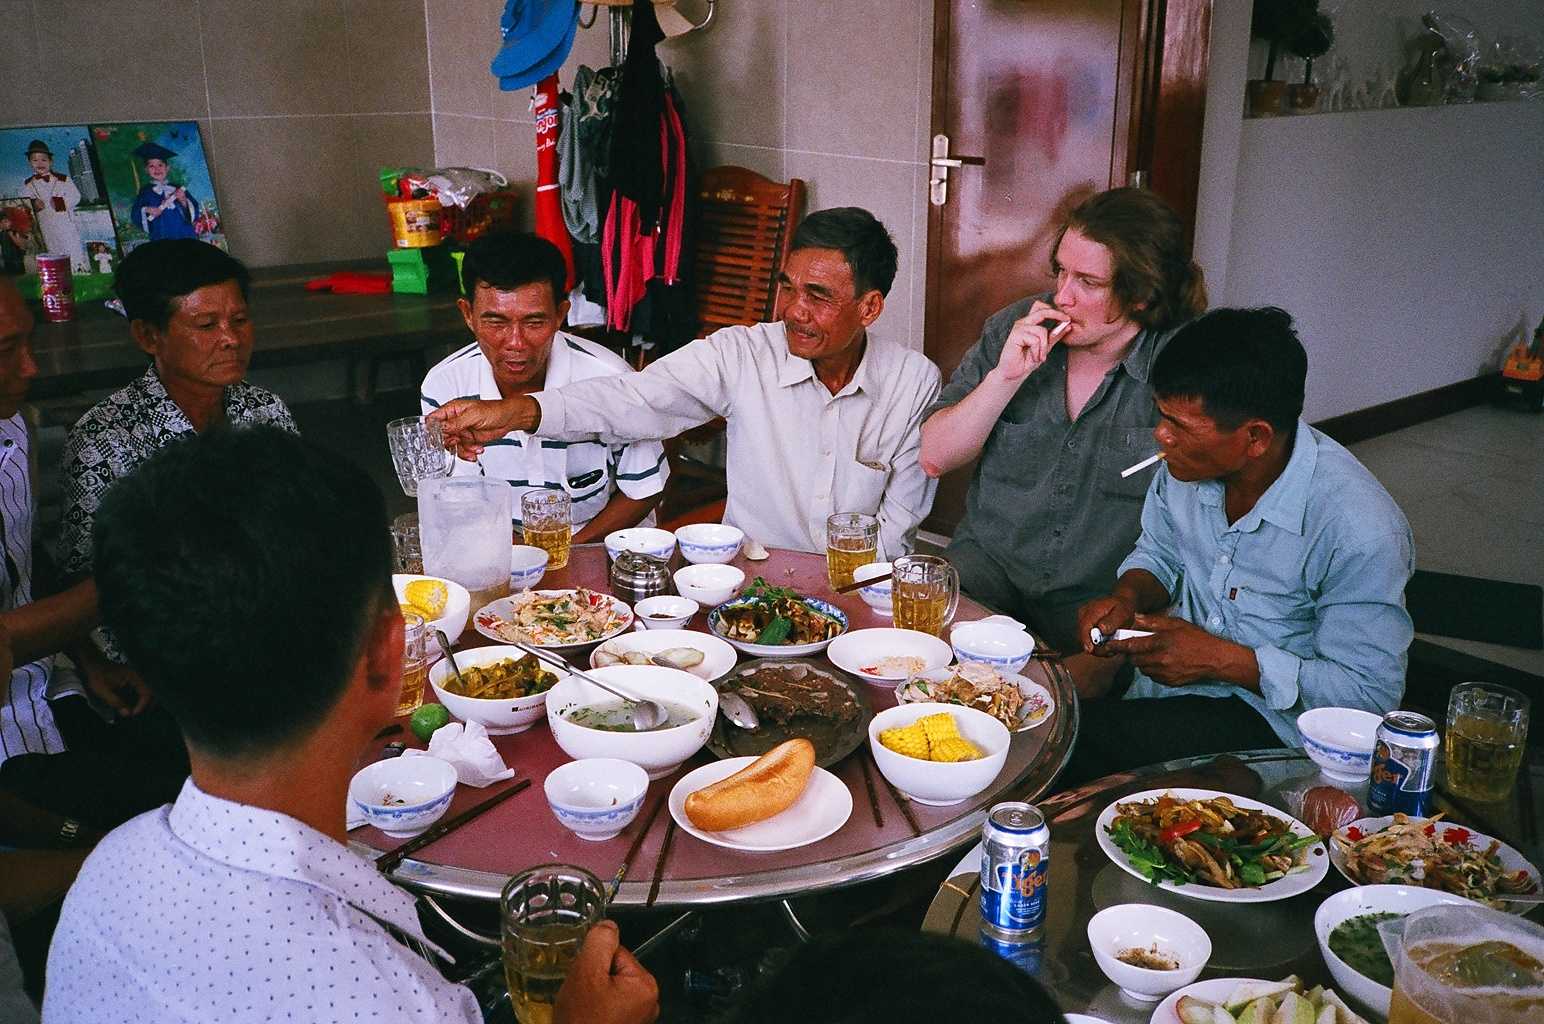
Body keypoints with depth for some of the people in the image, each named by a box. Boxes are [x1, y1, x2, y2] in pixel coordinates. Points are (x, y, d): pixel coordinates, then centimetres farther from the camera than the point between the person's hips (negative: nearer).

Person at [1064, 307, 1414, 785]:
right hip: (1170, 673, 6)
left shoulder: (1361, 530, -25)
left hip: (1274, 718, -6)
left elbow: (1369, 692, -18)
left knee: (1085, 736, -27)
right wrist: (1128, 596, -9)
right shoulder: (1188, 461, -7)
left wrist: (1221, 658, -23)